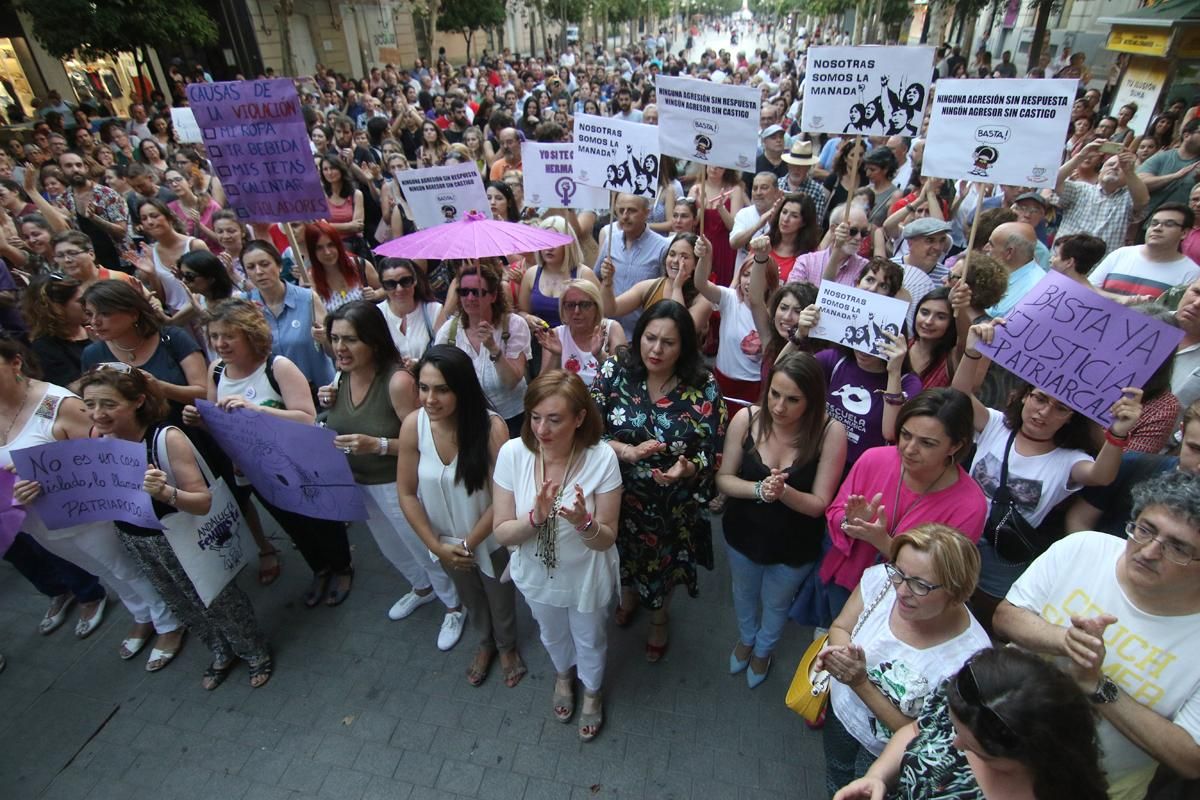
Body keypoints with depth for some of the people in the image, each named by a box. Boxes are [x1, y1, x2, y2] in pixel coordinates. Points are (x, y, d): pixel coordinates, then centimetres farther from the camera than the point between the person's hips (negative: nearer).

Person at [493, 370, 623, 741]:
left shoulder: (601, 458, -29)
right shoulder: (512, 453, -25)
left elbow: (606, 540, -21)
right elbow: (502, 533, -17)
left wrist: (584, 523, -42)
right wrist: (535, 517, -37)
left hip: (587, 578, -2)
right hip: (536, 574, 2)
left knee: (590, 641, 27)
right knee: (552, 635, 32)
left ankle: (592, 690, 61)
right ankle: (563, 675, 67)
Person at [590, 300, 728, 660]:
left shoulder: (704, 388, -19)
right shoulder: (616, 369, -16)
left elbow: (712, 454, -15)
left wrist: (687, 468, -36)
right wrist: (628, 451, -32)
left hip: (673, 505, -1)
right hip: (619, 495, 1)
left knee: (665, 563, 25)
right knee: (624, 555, 29)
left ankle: (659, 619, 60)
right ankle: (628, 596, 66)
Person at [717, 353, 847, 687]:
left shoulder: (830, 432, -28)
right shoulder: (746, 418, -23)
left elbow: (818, 504, -22)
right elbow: (723, 478, -14)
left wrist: (783, 492, -41)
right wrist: (759, 489, -33)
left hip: (794, 546, -1)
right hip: (743, 534, 2)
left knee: (776, 603, 28)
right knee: (744, 593, 31)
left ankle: (763, 649, 62)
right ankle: (746, 638, 65)